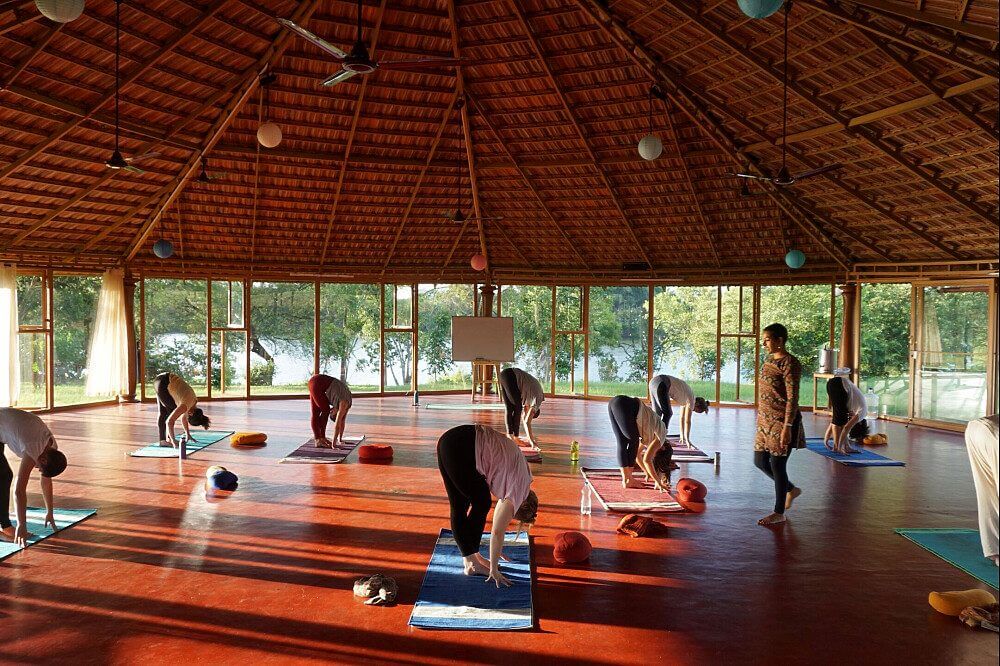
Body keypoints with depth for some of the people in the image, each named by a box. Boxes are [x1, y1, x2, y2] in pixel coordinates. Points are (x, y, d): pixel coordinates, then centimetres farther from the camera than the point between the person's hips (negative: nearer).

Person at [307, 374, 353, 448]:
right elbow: (338, 424, -13)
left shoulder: (346, 403, 12)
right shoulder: (344, 403, -11)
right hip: (316, 383, -8)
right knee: (325, 411, -1)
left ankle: (317, 438, 16)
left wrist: (340, 439, 22)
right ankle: (319, 439, 2)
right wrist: (333, 443, -11)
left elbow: (343, 422, 19)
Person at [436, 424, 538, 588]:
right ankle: (472, 563, 12)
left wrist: (496, 550, 39)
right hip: (459, 448, -8)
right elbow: (497, 532, 0)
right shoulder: (517, 490, -2)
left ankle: (472, 556, 23)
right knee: (481, 504, 6)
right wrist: (493, 570, 8)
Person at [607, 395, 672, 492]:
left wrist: (647, 473, 46)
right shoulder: (660, 437, 9)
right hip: (625, 406, -8)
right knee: (633, 442, 7)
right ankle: (627, 479, 9)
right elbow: (646, 460, 2)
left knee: (622, 443, 14)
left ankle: (626, 478, 17)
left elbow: (637, 454, 39)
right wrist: (658, 482, 8)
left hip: (613, 402, 8)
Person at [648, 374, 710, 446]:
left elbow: (682, 418, 29)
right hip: (661, 384, -9)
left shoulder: (685, 398, 24)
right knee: (667, 413, -5)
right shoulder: (691, 399, 0)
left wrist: (682, 436, 31)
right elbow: (687, 421, -1)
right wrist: (687, 440, 1)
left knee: (657, 413, 14)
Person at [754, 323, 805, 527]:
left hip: (782, 420, -9)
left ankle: (779, 513, 14)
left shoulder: (790, 364, -15)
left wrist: (787, 427, -22)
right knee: (760, 461, 13)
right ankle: (791, 489, 36)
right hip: (766, 420, 9)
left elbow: (792, 398, -19)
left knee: (777, 464, 0)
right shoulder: (769, 360, 12)